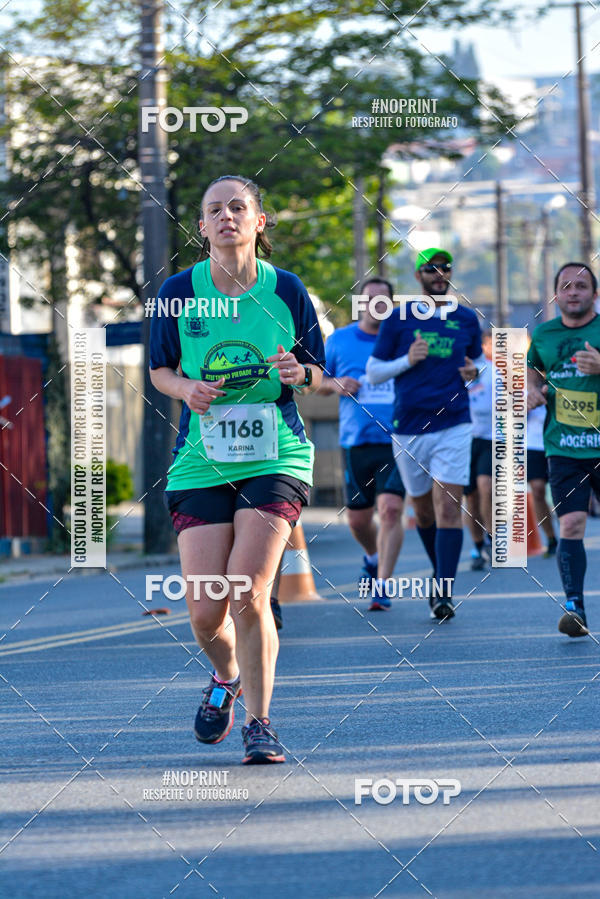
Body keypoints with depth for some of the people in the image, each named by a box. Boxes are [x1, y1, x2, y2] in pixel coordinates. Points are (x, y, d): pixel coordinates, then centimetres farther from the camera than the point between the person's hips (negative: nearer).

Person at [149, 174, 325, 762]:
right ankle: (225, 677, 33)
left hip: (275, 459, -1)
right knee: (205, 613, -3)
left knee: (248, 595, -16)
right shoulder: (179, 292, 1)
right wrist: (186, 388, -9)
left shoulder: (285, 290, 0)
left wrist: (300, 373, -13)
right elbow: (160, 369, 13)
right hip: (200, 464, 1)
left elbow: (320, 371, 10)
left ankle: (259, 723, 2)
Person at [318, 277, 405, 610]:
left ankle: (382, 586, -14)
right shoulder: (339, 340, 7)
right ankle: (373, 557, 42)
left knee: (391, 508, -18)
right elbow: (317, 381, 17)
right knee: (358, 518, 9)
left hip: (397, 441, -2)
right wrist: (335, 384, -5)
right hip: (356, 442, 2)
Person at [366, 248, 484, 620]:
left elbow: (478, 359, 24)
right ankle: (441, 572, 35)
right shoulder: (398, 320, 3)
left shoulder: (466, 320, 8)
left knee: (448, 506, -13)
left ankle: (444, 594, -16)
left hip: (454, 425, -1)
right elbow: (373, 372, 5)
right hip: (409, 429, 1)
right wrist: (407, 360, -12)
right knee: (424, 511, 10)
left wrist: (474, 371, 0)